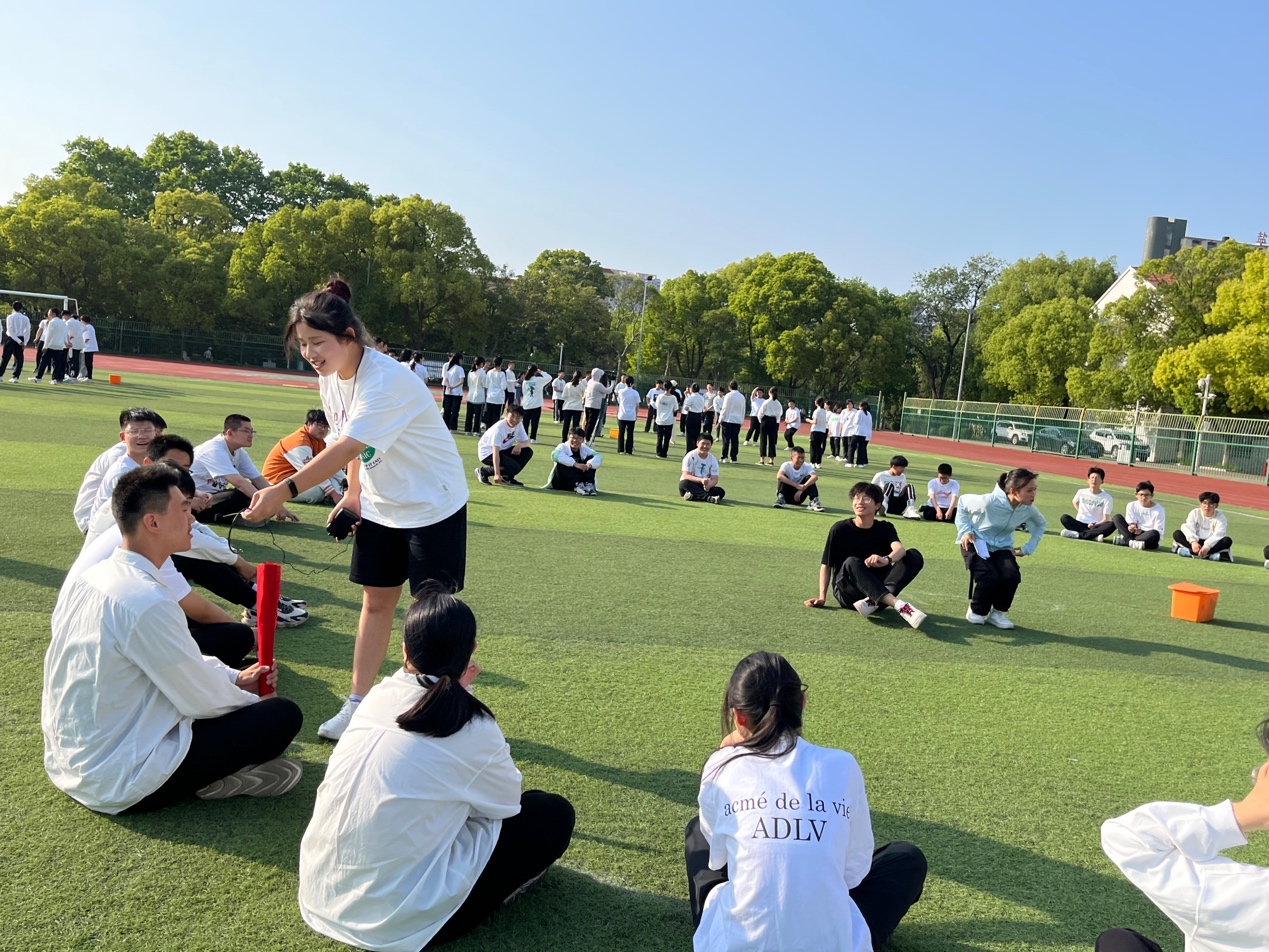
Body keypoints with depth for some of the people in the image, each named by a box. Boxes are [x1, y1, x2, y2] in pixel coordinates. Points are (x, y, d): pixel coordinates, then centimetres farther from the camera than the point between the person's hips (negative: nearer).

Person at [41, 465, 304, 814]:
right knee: (283, 715, -8)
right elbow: (201, 699, -17)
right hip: (120, 785, -9)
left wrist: (235, 678, 10)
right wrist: (247, 698, 3)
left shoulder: (86, 579, 1)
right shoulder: (147, 601, -28)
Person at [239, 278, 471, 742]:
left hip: (432, 505, -7)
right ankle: (357, 704, 18)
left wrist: (284, 490, -44)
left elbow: (348, 447, -38)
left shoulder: (386, 380, -29)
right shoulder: (331, 377, -2)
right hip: (381, 506, 7)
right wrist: (354, 494, 1)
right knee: (376, 600, 9)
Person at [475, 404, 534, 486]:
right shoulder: (499, 428, -28)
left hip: (503, 450, 8)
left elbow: (526, 442, -1)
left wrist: (519, 445, -27)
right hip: (488, 453, -8)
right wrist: (497, 473, -43)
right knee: (514, 467, -25)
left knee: (528, 451, -7)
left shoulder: (519, 424, -7)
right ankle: (483, 471, -6)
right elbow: (495, 452, -35)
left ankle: (508, 478, 3)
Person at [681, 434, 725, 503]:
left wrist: (708, 485, -29)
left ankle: (693, 496, -37)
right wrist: (701, 480, -32)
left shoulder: (713, 460, 2)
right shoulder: (690, 456, -7)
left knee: (721, 491, -23)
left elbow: (714, 479, -5)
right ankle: (708, 497, -48)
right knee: (684, 483, -36)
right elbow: (686, 476, -16)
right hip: (690, 486, -3)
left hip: (704, 487, 3)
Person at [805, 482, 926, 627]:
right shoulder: (840, 529, -4)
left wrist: (886, 560, -45)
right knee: (851, 563, -36)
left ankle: (873, 601, -37)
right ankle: (900, 605, -51)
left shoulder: (885, 528, 1)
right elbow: (826, 565, 2)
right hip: (847, 591, -2)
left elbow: (899, 548, -21)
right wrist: (822, 597, -9)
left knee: (915, 556, -17)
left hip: (877, 588, 2)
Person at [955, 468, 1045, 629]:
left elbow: (1040, 524, 8)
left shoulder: (1029, 509, -16)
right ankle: (976, 612, 2)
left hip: (1002, 546, 4)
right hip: (976, 542, -4)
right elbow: (962, 502, -12)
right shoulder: (989, 502, -31)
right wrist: (965, 530, -15)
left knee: (1012, 577, -23)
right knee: (990, 577, -27)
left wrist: (1028, 548, 1)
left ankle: (998, 613, 3)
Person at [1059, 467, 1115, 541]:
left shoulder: (1107, 498, -1)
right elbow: (1074, 502, 30)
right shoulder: (1081, 492, 7)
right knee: (1064, 517, -26)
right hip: (1080, 525, 2)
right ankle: (1094, 536, -37)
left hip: (1097, 527, -2)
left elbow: (1106, 519, -7)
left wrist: (1095, 525, -26)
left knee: (1112, 525, -32)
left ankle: (1078, 534, -37)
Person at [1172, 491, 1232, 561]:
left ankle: (1190, 552, -38)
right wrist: (1193, 541, -34)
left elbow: (1218, 535, -20)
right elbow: (1188, 528, -14)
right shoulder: (1194, 513, 1)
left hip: (1211, 544, -1)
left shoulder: (1220, 517, -4)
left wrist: (1207, 546, -36)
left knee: (1227, 541, -31)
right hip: (1196, 542, 1)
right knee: (1177, 534, -21)